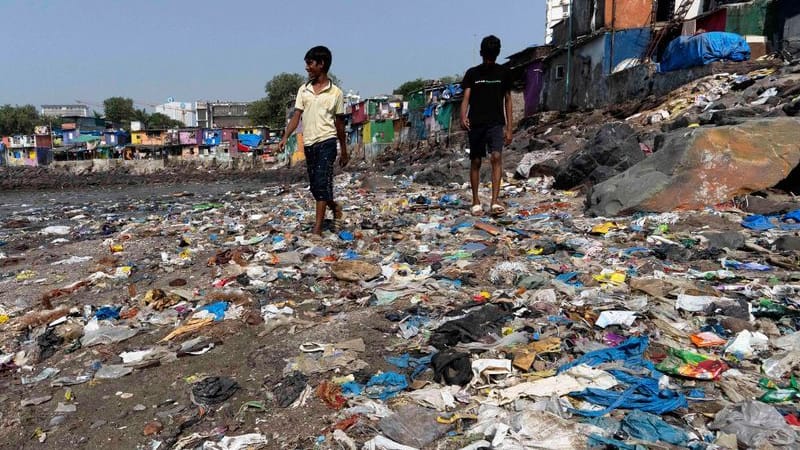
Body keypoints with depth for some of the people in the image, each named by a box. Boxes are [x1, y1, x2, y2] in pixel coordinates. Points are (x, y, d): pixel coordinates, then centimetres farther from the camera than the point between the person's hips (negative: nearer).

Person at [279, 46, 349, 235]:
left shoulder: (335, 92, 0)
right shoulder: (303, 90, 9)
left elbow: (339, 123, 5)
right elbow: (296, 116, 5)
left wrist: (344, 152, 10)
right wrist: (285, 137, -10)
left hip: (326, 142, -5)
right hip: (308, 143, 5)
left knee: (322, 183, -12)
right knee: (314, 186, 11)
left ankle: (318, 227, -9)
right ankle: (335, 207, 37)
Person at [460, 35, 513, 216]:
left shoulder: (503, 73, 7)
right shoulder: (472, 73, 5)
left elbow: (508, 100, 11)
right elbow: (466, 98, -3)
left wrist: (509, 128, 5)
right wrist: (463, 116, -25)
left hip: (496, 123, 0)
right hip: (475, 124, 0)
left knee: (497, 157, -17)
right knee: (475, 162, 4)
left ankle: (495, 202, -20)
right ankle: (476, 202, 15)